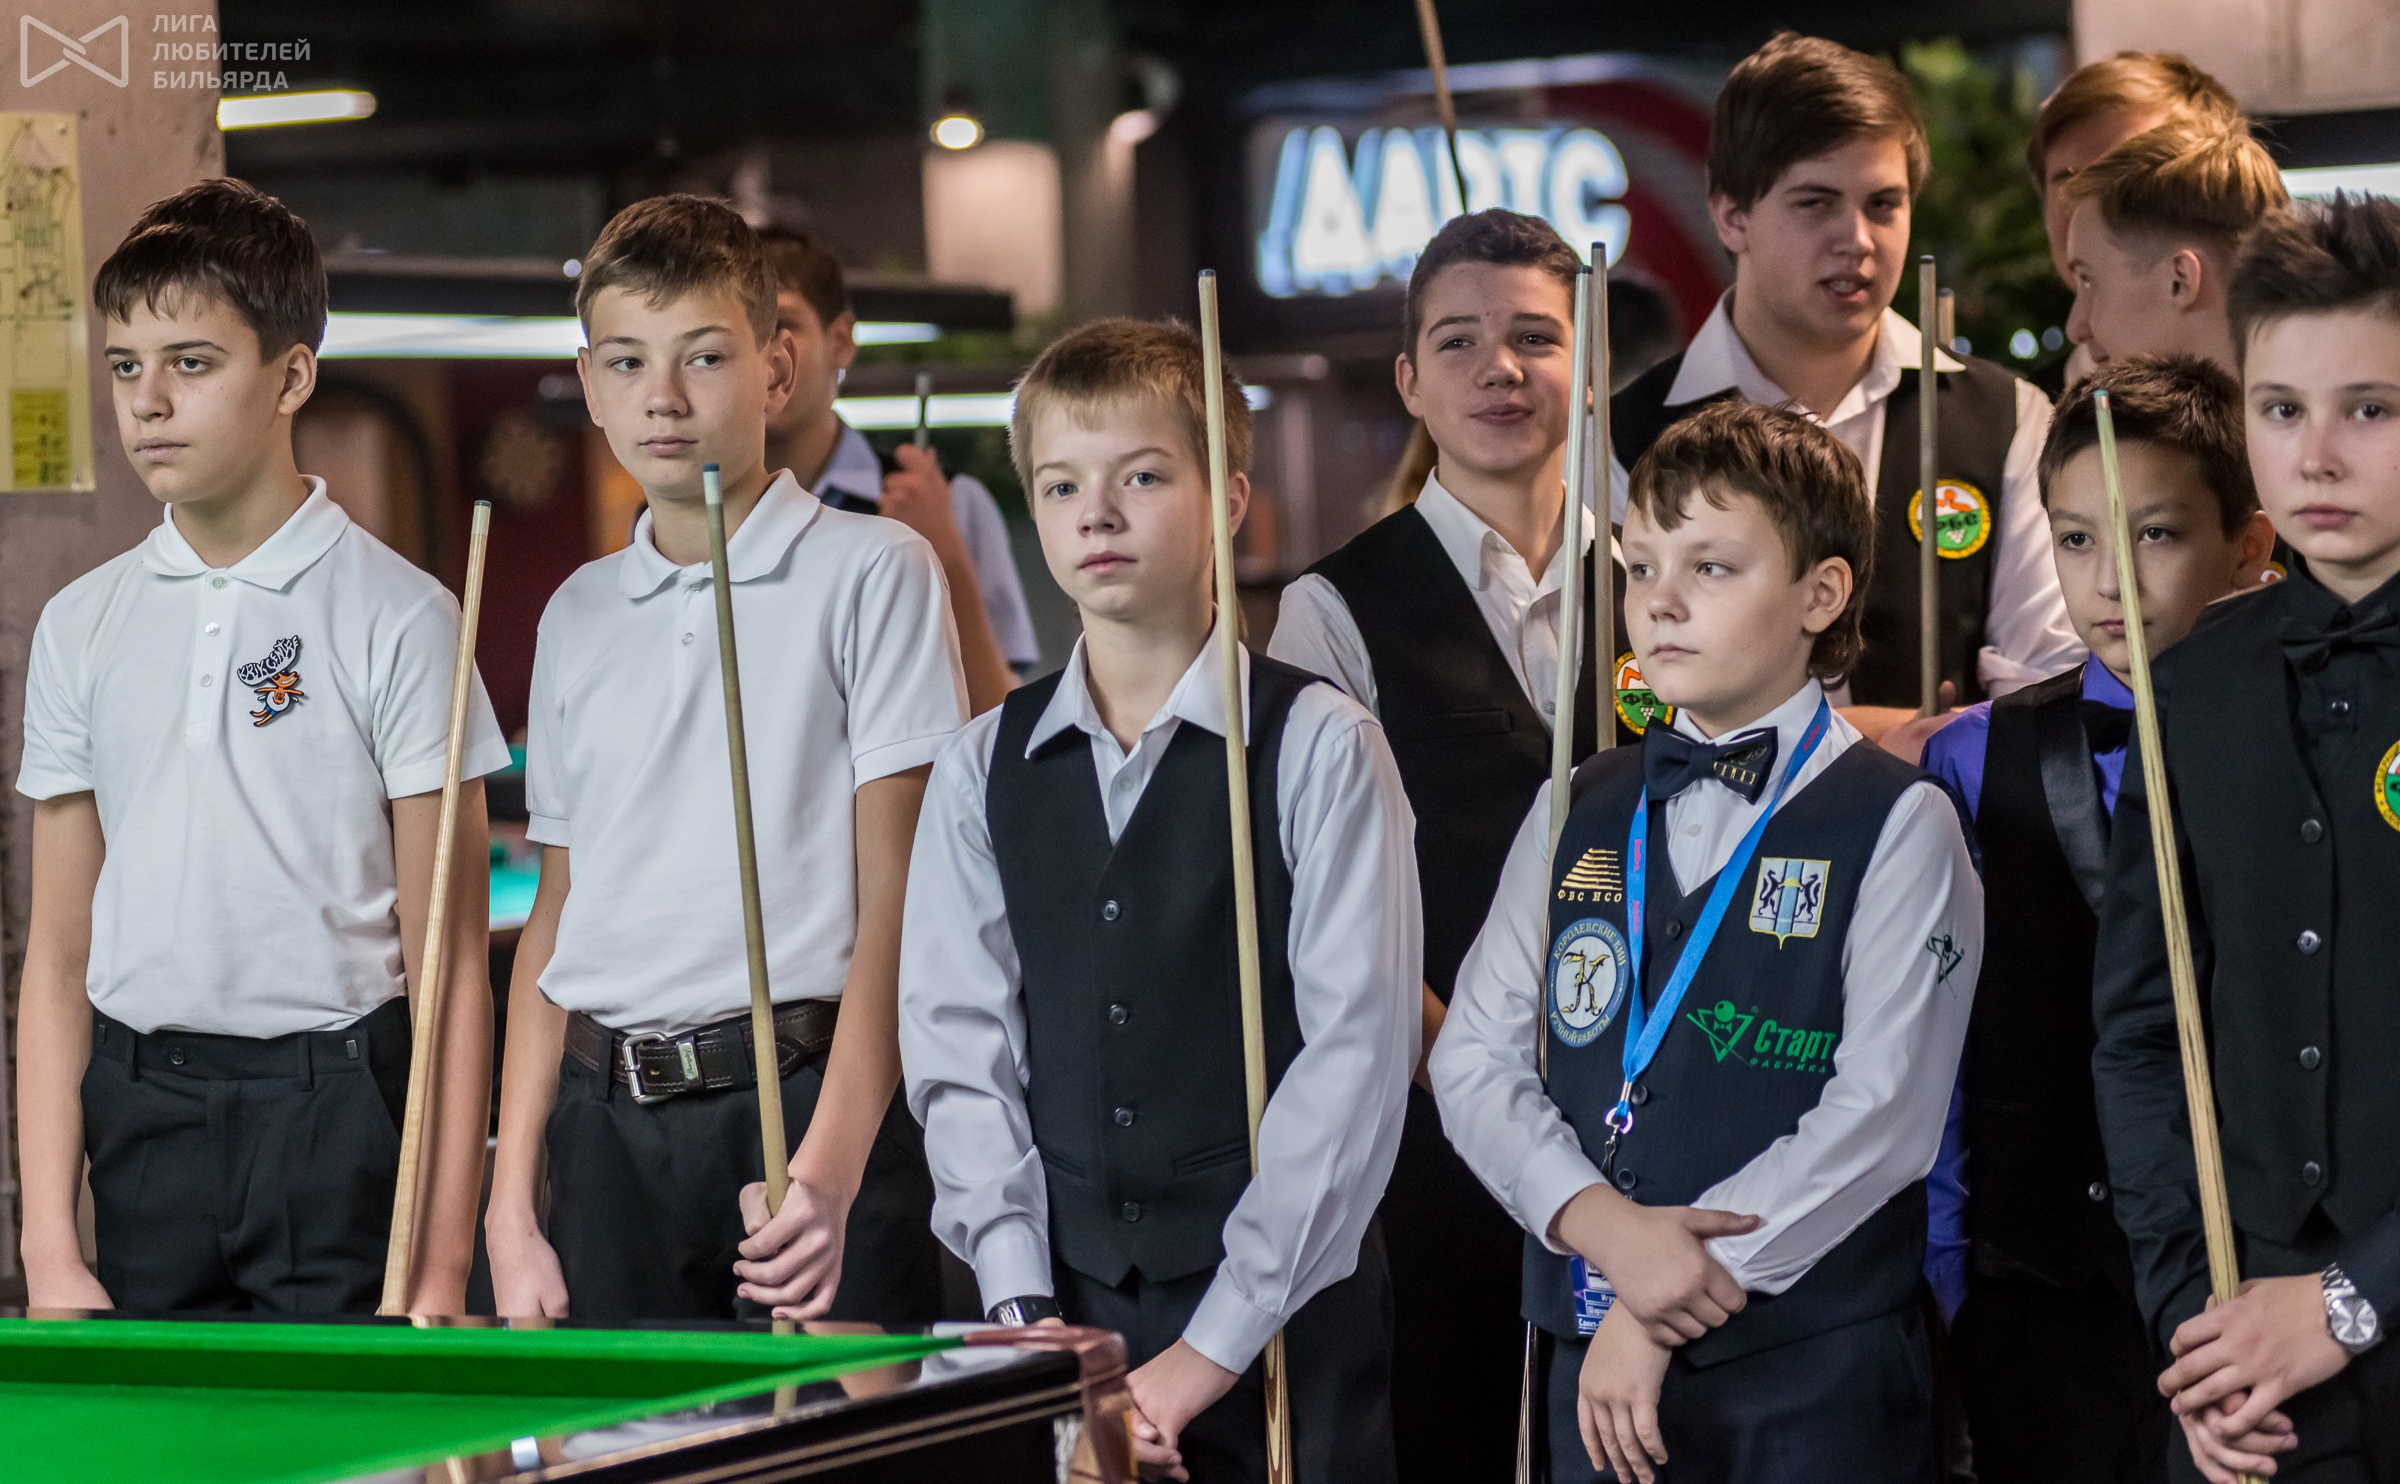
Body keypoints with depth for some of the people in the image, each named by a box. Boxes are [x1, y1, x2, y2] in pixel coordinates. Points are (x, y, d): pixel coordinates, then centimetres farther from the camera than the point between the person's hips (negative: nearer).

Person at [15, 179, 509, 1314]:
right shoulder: (82, 627, 9)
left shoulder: (397, 616, -4)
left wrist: (442, 1266, -12)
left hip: (339, 1106, -4)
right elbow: (59, 953, 9)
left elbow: (449, 963, -6)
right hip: (140, 1119, 4)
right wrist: (49, 1250, 0)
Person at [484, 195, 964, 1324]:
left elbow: (896, 897, -6)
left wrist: (828, 1166, -17)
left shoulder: (871, 573, -1)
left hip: (804, 1092, -4)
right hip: (607, 1120, 4)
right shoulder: (580, 616, 15)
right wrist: (513, 1204, 9)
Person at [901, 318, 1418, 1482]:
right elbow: (958, 1048, 4)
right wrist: (1028, 1318, -7)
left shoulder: (1320, 749, -4)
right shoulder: (982, 773, 8)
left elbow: (1358, 1049, -9)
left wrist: (1217, 1343, -12)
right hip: (1063, 1310, 3)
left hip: (1284, 1312, -3)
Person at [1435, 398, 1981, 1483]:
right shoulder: (1579, 815, 12)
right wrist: (1600, 1221, -13)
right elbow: (1475, 1056, 6)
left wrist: (1660, 1319, -13)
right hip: (1593, 1362, 4)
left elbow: (1883, 1111, -12)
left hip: (1814, 1376, -4)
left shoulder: (1897, 826, -4)